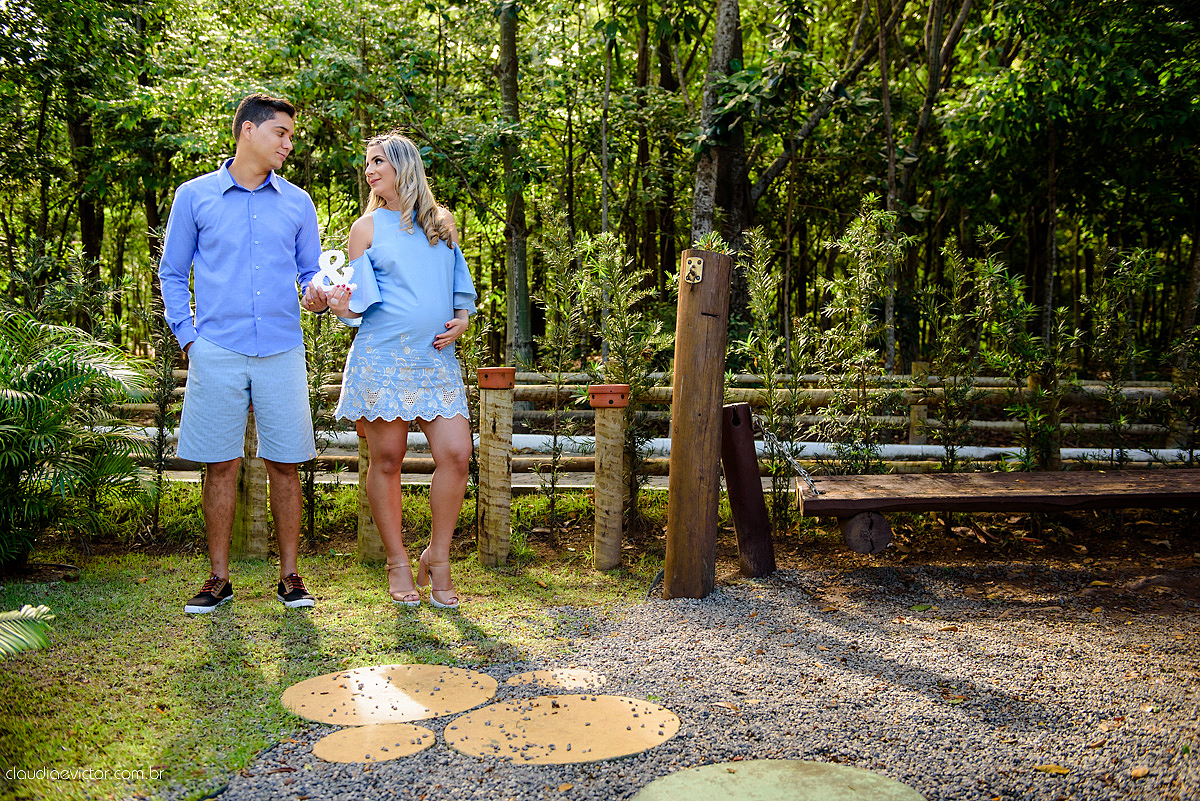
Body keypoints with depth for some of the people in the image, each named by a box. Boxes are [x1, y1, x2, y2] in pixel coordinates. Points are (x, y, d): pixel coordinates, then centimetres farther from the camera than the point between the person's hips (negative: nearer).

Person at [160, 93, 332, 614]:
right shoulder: (194, 197, 7)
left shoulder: (297, 202, 12)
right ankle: (218, 577, 15)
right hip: (217, 352, -1)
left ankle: (289, 576, 13)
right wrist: (186, 336, 2)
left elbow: (311, 270, 15)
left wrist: (317, 295, -7)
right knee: (220, 466, 3)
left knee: (285, 465, 2)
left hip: (282, 351, 1)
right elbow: (173, 274, 11)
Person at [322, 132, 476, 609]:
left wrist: (462, 320, 3)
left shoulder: (442, 223, 16)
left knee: (456, 453, -9)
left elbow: (461, 286, 22)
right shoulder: (367, 227, 8)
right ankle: (397, 562, 16)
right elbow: (361, 300, 4)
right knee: (387, 459, 1)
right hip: (383, 355, -2)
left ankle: (437, 557, 8)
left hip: (436, 357, 2)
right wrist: (342, 306, -18)